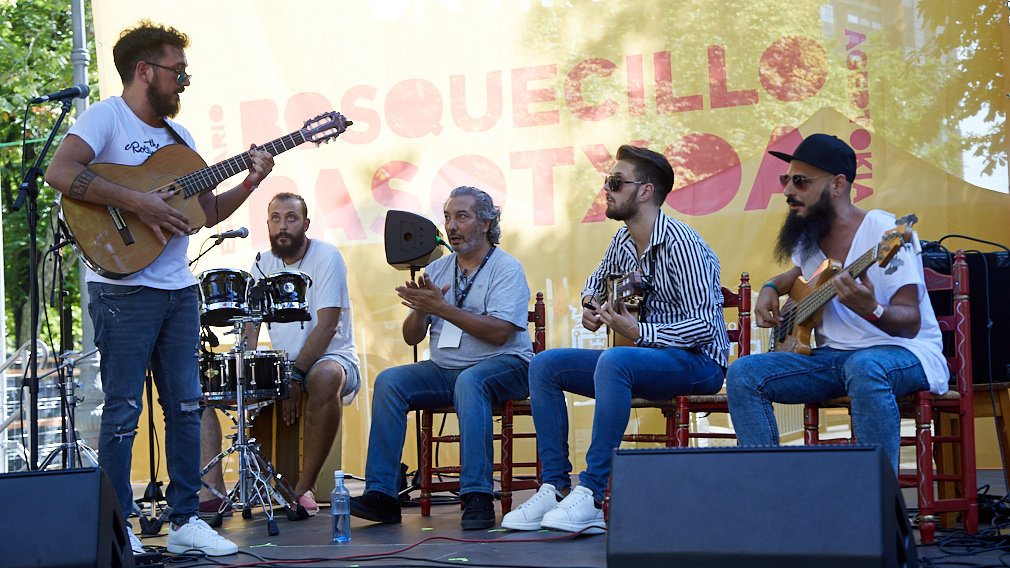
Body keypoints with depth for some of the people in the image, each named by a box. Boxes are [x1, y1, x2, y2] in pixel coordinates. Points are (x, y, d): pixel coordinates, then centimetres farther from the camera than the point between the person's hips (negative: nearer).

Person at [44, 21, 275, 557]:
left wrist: (249, 184, 2)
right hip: (123, 288, -8)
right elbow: (60, 172, -23)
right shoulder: (106, 117, -6)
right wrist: (137, 201, -24)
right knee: (123, 411, -3)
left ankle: (185, 520, 15)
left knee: (186, 407, 8)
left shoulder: (179, 136, 18)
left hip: (178, 289, 8)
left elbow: (208, 211, 19)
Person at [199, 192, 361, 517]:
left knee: (325, 377, -42)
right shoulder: (264, 264, 8)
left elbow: (327, 325, -17)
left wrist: (296, 376, -24)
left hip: (329, 356, -6)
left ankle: (305, 487, -30)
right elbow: (250, 324, 7)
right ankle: (213, 491, -20)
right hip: (281, 362, 6)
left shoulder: (326, 257, -9)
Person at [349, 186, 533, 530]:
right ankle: (380, 495, -21)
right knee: (389, 381, -18)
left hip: (503, 366, -6)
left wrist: (443, 309, -22)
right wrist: (421, 309, -12)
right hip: (443, 369, 6)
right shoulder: (436, 270, 13)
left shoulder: (506, 268, -4)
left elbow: (498, 333, -19)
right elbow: (411, 337, 10)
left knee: (469, 381, -38)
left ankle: (477, 497, -39)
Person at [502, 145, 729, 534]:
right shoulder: (622, 243, 9)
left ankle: (592, 495, -35)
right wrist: (591, 304, 7)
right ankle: (555, 486, -7)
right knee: (544, 365, -2)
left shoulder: (682, 245, -18)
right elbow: (596, 282, 31)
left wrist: (638, 332, -29)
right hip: (641, 358, 9)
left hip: (698, 361, -9)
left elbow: (704, 326, -23)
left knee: (613, 361, -38)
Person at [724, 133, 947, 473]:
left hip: (904, 352, -7)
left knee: (865, 367, -42)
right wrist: (771, 288, 14)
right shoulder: (807, 237, 8)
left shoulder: (884, 232, -15)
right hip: (833, 354, 7)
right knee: (742, 374, -13)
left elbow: (911, 322, -20)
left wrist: (871, 310, -41)